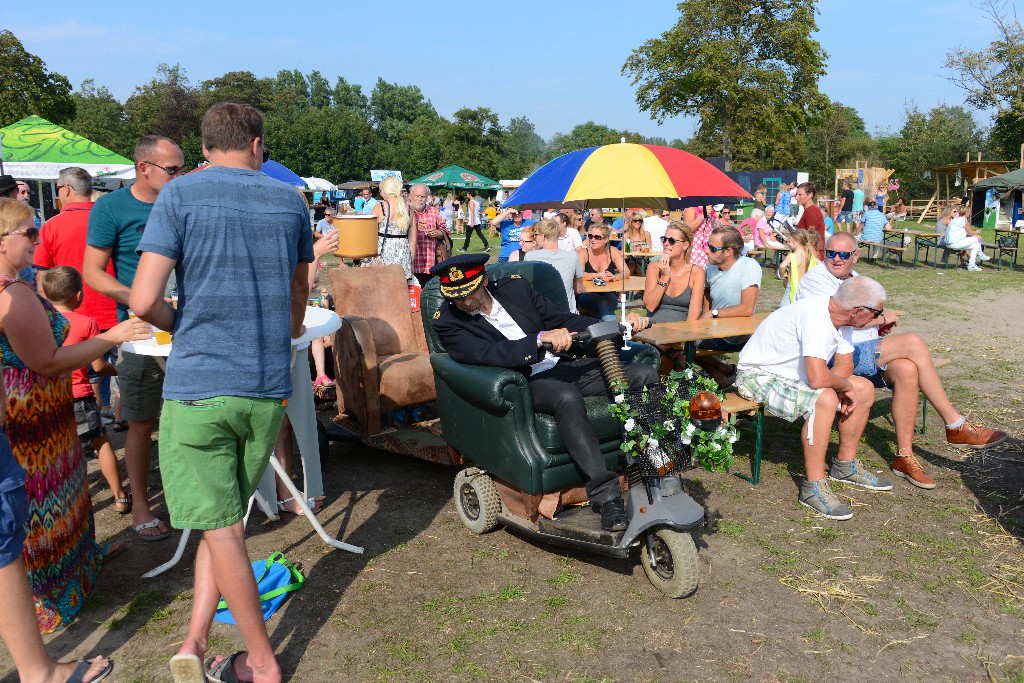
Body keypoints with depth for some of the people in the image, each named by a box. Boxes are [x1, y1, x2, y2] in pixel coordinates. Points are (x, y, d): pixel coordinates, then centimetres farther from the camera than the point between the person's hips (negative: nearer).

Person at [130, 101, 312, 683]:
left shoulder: (181, 195, -3)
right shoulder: (289, 199, 7)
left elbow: (144, 301, -11)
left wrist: (184, 326, 11)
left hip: (197, 386, -3)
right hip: (268, 387, 3)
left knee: (221, 525, 6)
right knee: (226, 515, 19)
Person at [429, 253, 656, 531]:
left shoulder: (514, 287, 8)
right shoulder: (447, 322, -5)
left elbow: (564, 319, 11)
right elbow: (487, 354, -21)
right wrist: (540, 339, -34)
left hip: (563, 366, 6)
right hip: (525, 384, -5)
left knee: (645, 376, -10)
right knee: (568, 397, -39)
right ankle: (606, 496, -34)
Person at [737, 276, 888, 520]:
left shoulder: (834, 316, -1)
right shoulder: (815, 317, -30)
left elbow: (845, 364, 10)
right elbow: (818, 379, -38)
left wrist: (841, 387, -12)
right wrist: (845, 385, -17)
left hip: (795, 374, 10)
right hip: (758, 375, -10)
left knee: (864, 389, 5)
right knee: (825, 399, -34)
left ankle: (845, 465, 20)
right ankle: (813, 487, -22)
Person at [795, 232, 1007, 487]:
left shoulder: (854, 278, 23)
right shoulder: (816, 278, -5)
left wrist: (880, 323, 5)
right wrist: (882, 318, -2)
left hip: (865, 355, 8)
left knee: (907, 370, -24)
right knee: (912, 342, -21)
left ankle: (904, 457, -15)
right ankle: (956, 426, -11)